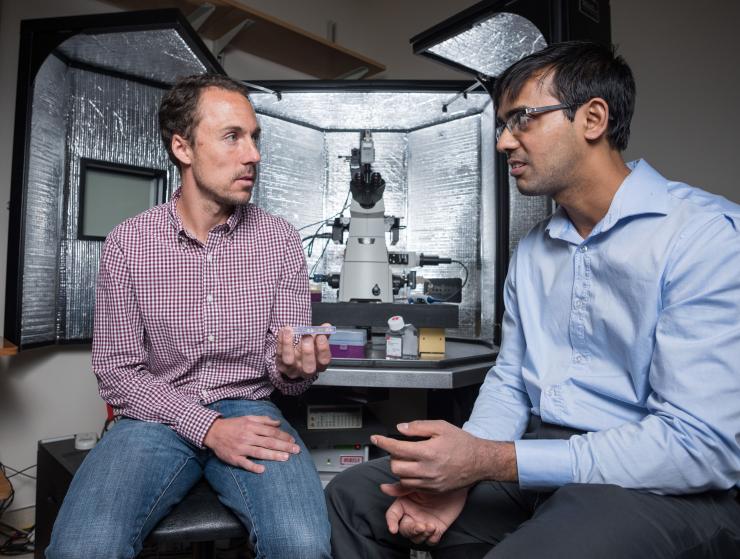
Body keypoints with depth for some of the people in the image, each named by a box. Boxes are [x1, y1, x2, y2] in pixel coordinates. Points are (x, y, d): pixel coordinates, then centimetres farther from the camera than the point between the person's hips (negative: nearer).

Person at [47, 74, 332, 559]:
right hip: (157, 417, 1)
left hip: (248, 410, 0)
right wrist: (208, 427, -16)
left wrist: (293, 367, -26)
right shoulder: (128, 242, -2)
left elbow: (285, 376, -1)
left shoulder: (281, 241, -2)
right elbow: (117, 372, -3)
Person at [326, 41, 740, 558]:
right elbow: (509, 381, 10)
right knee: (354, 497, 0)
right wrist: (459, 474, -8)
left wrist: (490, 461, -21)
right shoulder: (531, 252, 9)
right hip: (538, 465, 6)